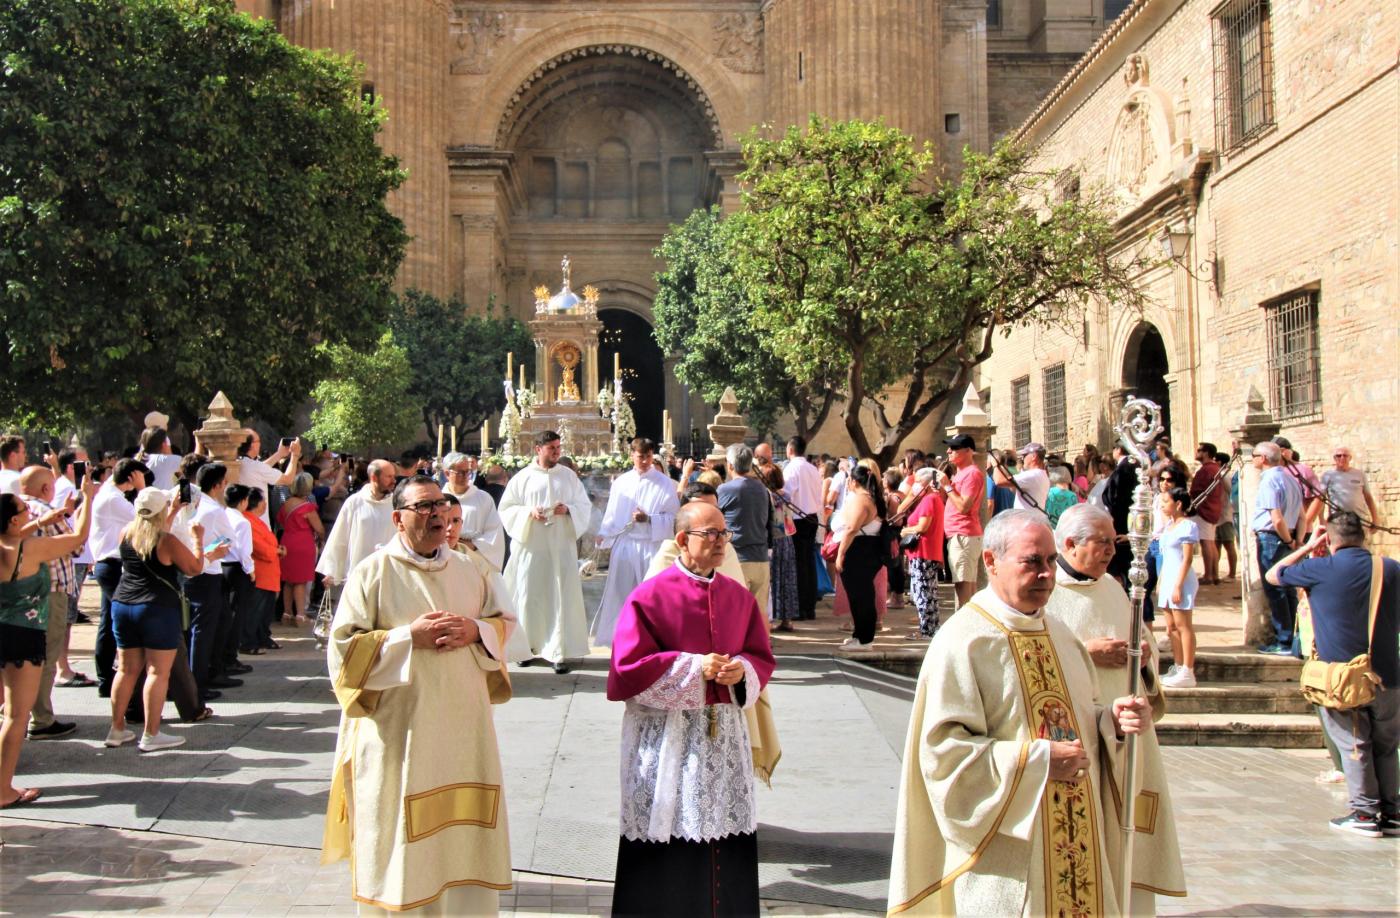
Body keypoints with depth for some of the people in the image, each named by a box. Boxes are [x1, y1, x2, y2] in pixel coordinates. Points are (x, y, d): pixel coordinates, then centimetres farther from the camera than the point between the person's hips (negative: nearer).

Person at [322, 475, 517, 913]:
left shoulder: (467, 569, 9)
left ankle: (465, 906, 23)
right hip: (398, 728, -4)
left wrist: (475, 631, -7)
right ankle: (399, 905, 18)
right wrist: (409, 637, -17)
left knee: (465, 825, 8)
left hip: (462, 724, 4)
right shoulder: (372, 573, -5)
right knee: (399, 837, 2)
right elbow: (342, 647, -8)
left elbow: (504, 620, 15)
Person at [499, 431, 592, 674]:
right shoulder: (522, 477, 4)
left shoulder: (569, 476, 8)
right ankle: (528, 646, 14)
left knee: (561, 597, -4)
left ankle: (558, 652, -2)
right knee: (529, 596, 1)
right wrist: (529, 513, -13)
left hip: (561, 547, 1)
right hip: (530, 547, -1)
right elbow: (506, 508, 4)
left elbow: (585, 506, 9)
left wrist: (568, 509, -11)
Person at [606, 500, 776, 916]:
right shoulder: (650, 596, -8)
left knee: (727, 841, 7)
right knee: (669, 841, 1)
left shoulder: (739, 597, 7)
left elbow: (762, 658, 12)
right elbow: (628, 667, -11)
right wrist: (695, 667, -16)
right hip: (666, 736, -4)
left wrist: (741, 671, -10)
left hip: (724, 735, 4)